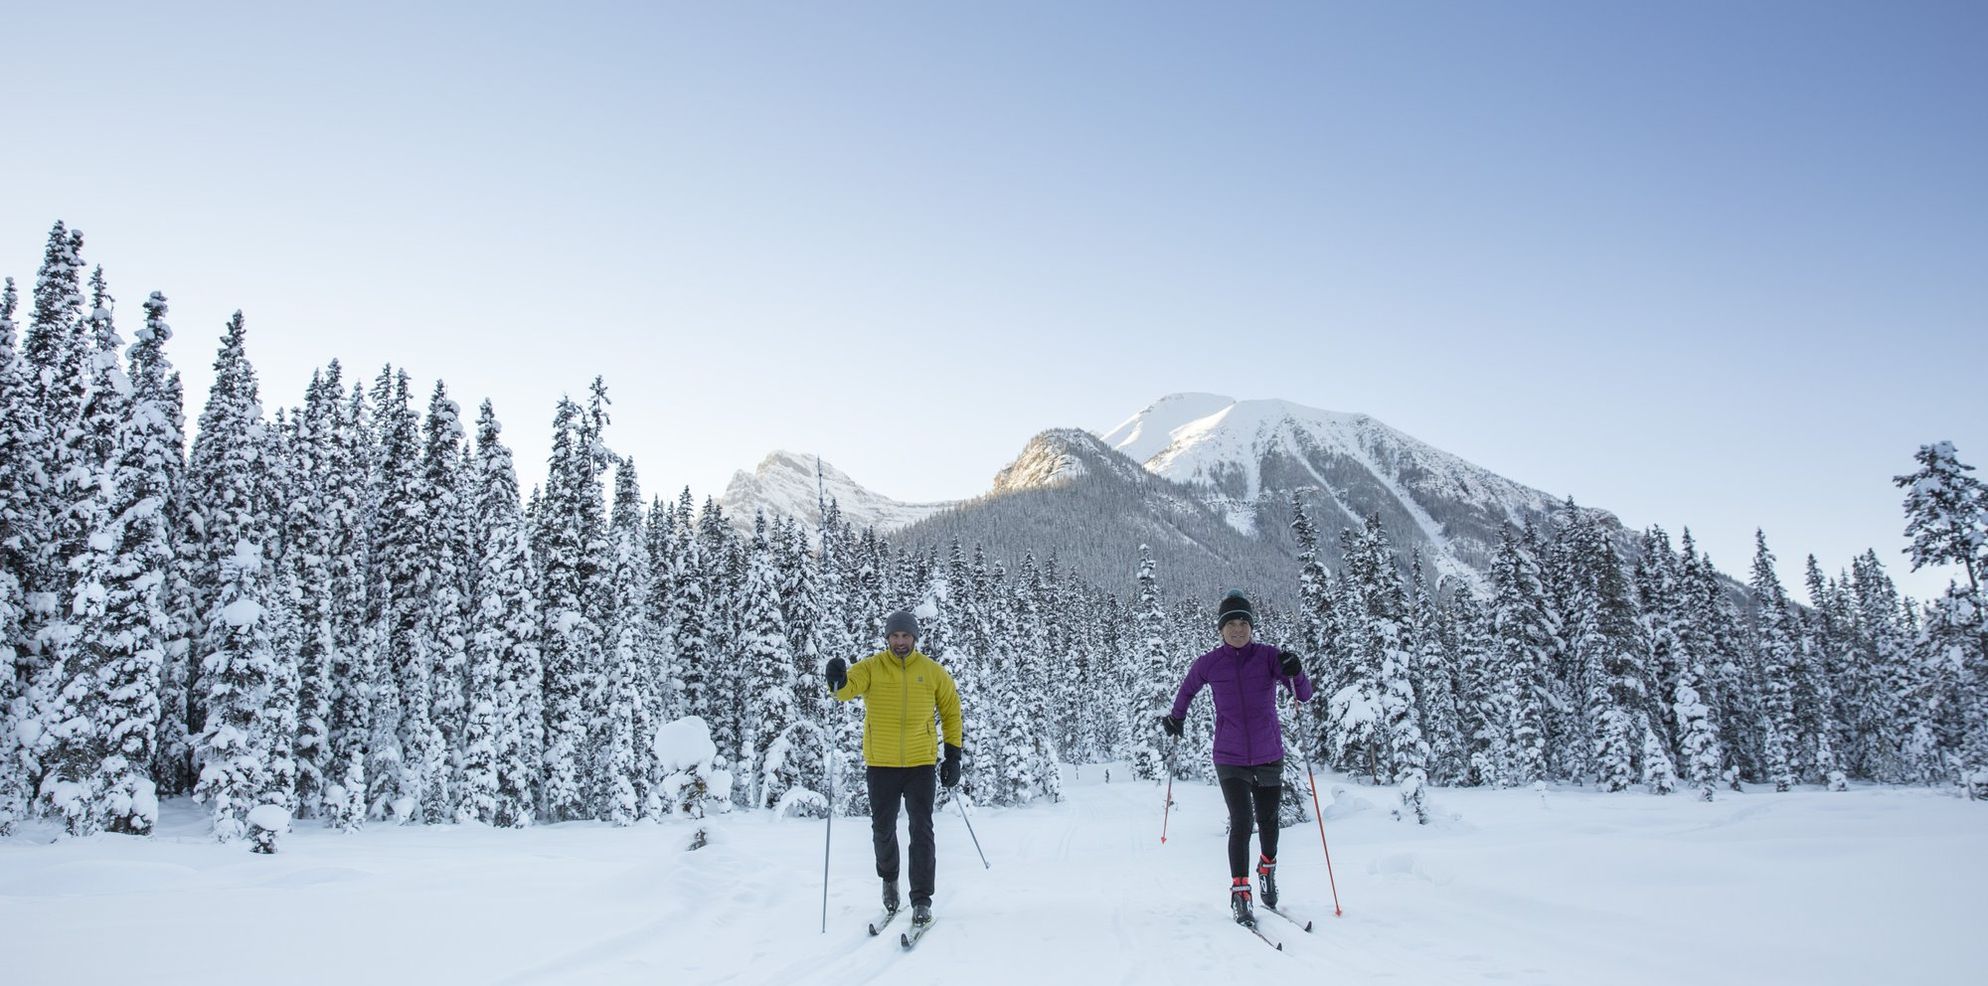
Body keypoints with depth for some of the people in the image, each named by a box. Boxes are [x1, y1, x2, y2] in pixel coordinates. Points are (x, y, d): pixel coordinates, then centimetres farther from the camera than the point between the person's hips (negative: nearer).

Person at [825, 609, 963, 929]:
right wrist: (838, 681, -47)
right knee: (883, 829, 12)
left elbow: (951, 711, 10)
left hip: (920, 763, 0)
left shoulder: (932, 672, 0)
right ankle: (889, 878, 40)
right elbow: (847, 687, -23)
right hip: (881, 764, 0)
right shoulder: (871, 668, -4)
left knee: (922, 831, -3)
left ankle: (922, 900, 6)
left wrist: (953, 755, 6)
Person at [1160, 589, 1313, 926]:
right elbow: (1188, 688, 16)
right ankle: (1239, 893, -3)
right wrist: (1176, 717, 25)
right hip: (1230, 758, -1)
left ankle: (1267, 868, 44)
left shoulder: (1269, 656, -8)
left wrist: (1296, 673, -32)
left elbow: (1304, 695, -13)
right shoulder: (1209, 664, -5)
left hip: (1269, 756, 1)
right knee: (1241, 822, -13)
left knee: (1268, 820, 16)